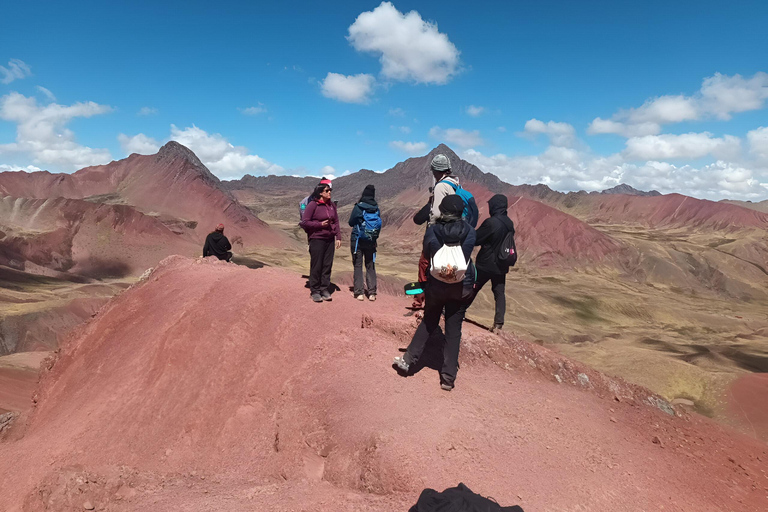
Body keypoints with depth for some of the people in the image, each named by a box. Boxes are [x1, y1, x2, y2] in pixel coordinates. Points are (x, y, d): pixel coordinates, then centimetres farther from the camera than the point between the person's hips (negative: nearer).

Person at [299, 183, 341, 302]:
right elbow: (304, 222, -8)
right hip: (317, 239, -5)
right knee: (316, 266, 1)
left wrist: (338, 237, 8)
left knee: (327, 265, 8)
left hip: (330, 239, 5)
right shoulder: (313, 205, -7)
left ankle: (325, 289, 18)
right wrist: (320, 224, -16)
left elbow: (336, 222, 14)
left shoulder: (332, 205, 9)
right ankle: (315, 291, 12)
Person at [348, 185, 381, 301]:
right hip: (371, 242, 3)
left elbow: (351, 222, -2)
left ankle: (359, 292, 2)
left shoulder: (358, 207, -11)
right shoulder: (377, 209, -1)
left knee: (358, 266, 4)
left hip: (358, 240, -3)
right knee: (370, 266, 10)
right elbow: (379, 224, 7)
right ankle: (372, 292, 8)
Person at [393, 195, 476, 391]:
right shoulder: (469, 231, -9)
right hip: (461, 287, 0)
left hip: (436, 285, 0)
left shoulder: (432, 231, -12)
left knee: (428, 323, 20)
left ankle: (408, 360, 24)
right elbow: (469, 253, 6)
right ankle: (448, 376, 12)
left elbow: (426, 255, 1)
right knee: (453, 331, 8)